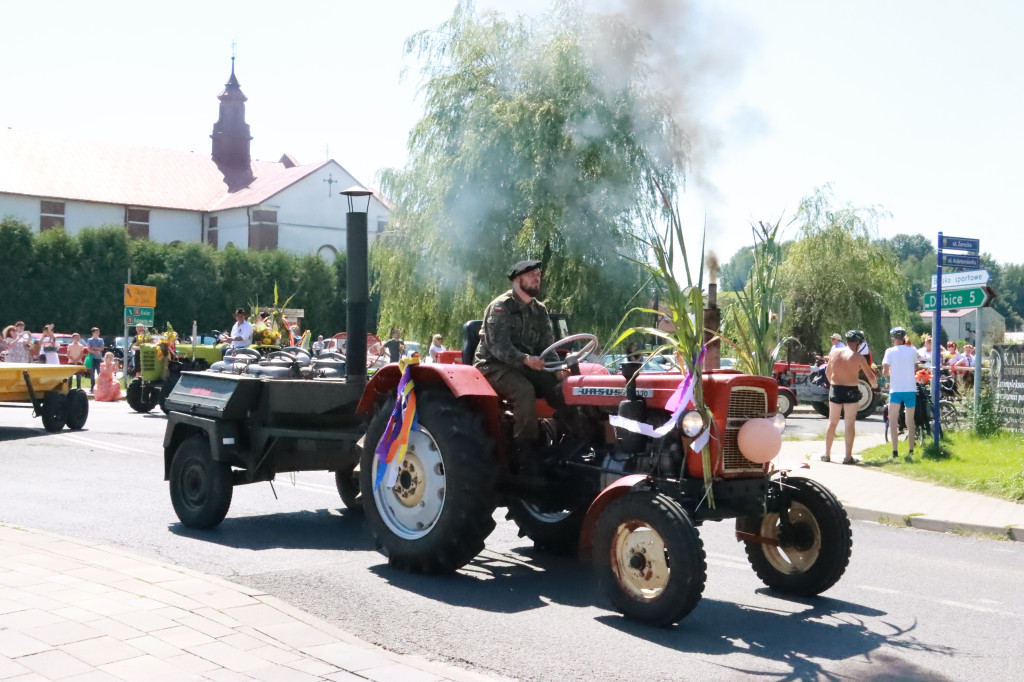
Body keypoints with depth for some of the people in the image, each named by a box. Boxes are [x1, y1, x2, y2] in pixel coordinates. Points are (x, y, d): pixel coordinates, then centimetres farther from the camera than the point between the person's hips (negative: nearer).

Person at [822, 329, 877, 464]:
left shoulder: (834, 353, 2)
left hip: (835, 390, 3)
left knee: (832, 423, 13)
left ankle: (827, 454, 16)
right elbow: (870, 376, -4)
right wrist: (874, 385, 17)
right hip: (851, 391, -3)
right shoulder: (858, 357, -9)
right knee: (849, 424, 4)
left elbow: (828, 372, 12)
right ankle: (848, 456, 4)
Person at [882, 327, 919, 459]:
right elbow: (915, 368, 9)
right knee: (910, 420, 14)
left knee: (893, 420, 2)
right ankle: (911, 450, 15)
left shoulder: (890, 351, -6)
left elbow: (885, 372, -8)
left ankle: (895, 451, -6)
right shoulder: (912, 350, 2)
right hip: (911, 388, 3)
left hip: (896, 389, -3)